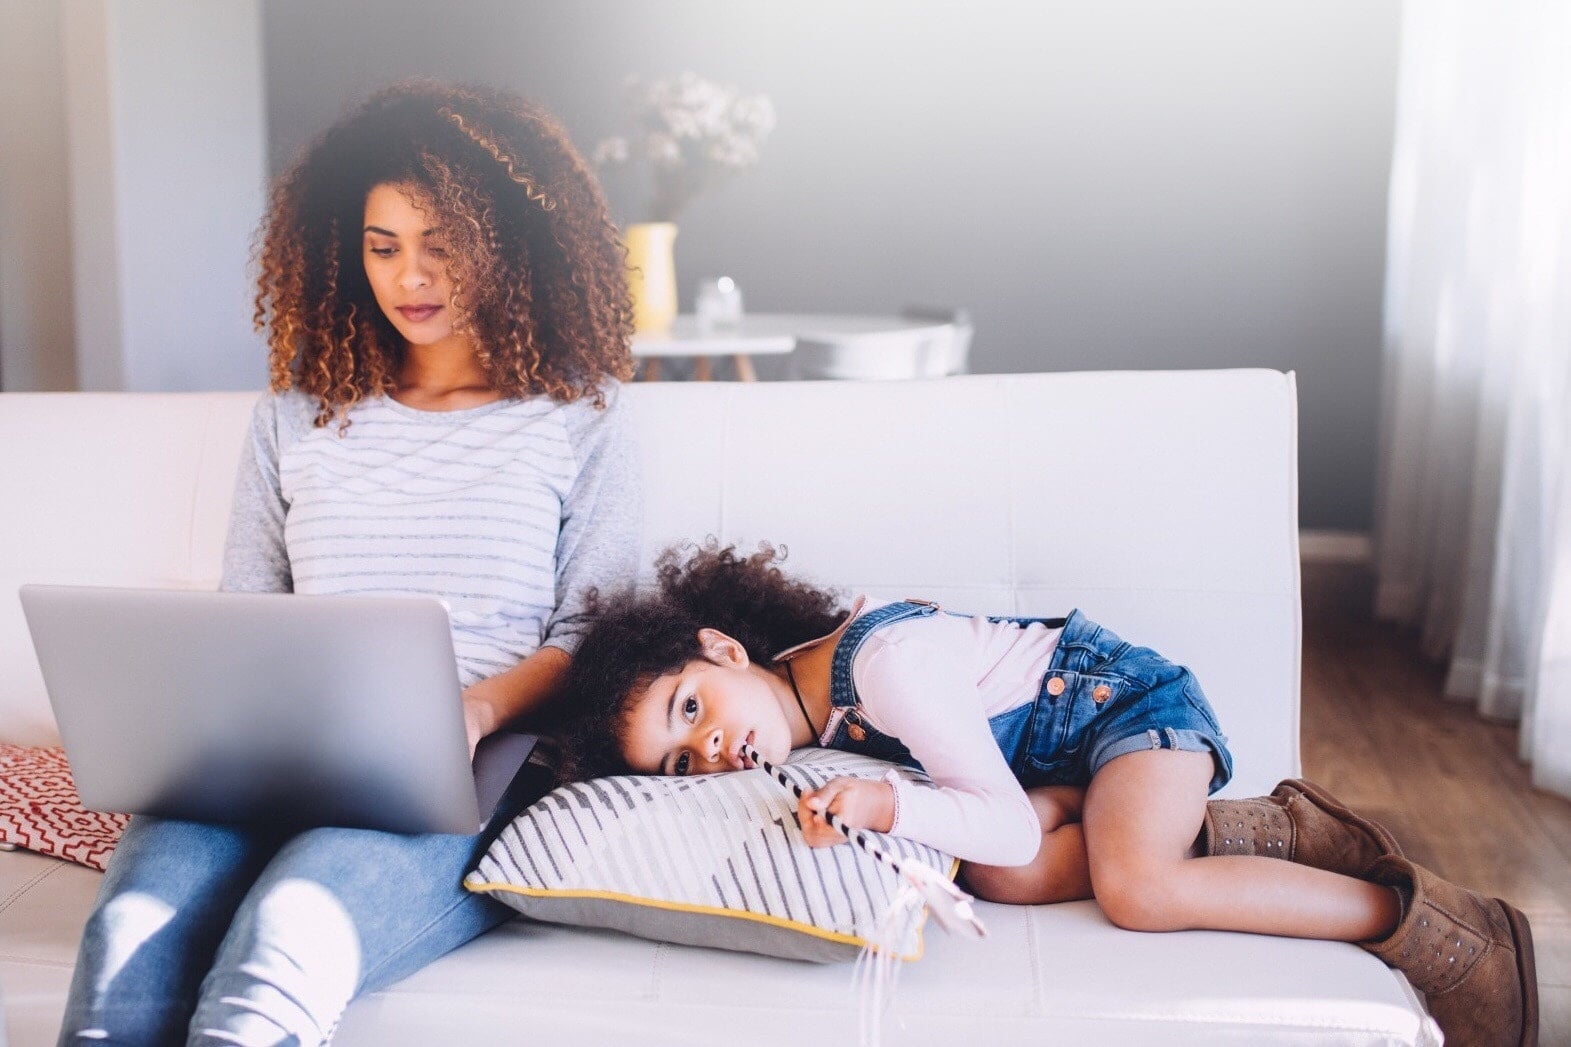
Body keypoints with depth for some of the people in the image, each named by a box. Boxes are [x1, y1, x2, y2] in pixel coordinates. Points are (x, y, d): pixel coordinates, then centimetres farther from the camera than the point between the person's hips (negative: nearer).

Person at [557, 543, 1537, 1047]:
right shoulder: (804, 702, -3)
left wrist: (886, 803, -44)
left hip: (1129, 696, -8)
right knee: (999, 873, -18)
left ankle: (1447, 932, -14)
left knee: (1136, 887, -31)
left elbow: (1009, 821, -30)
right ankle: (1281, 829, -3)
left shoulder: (884, 662, -30)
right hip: (1070, 759, 8)